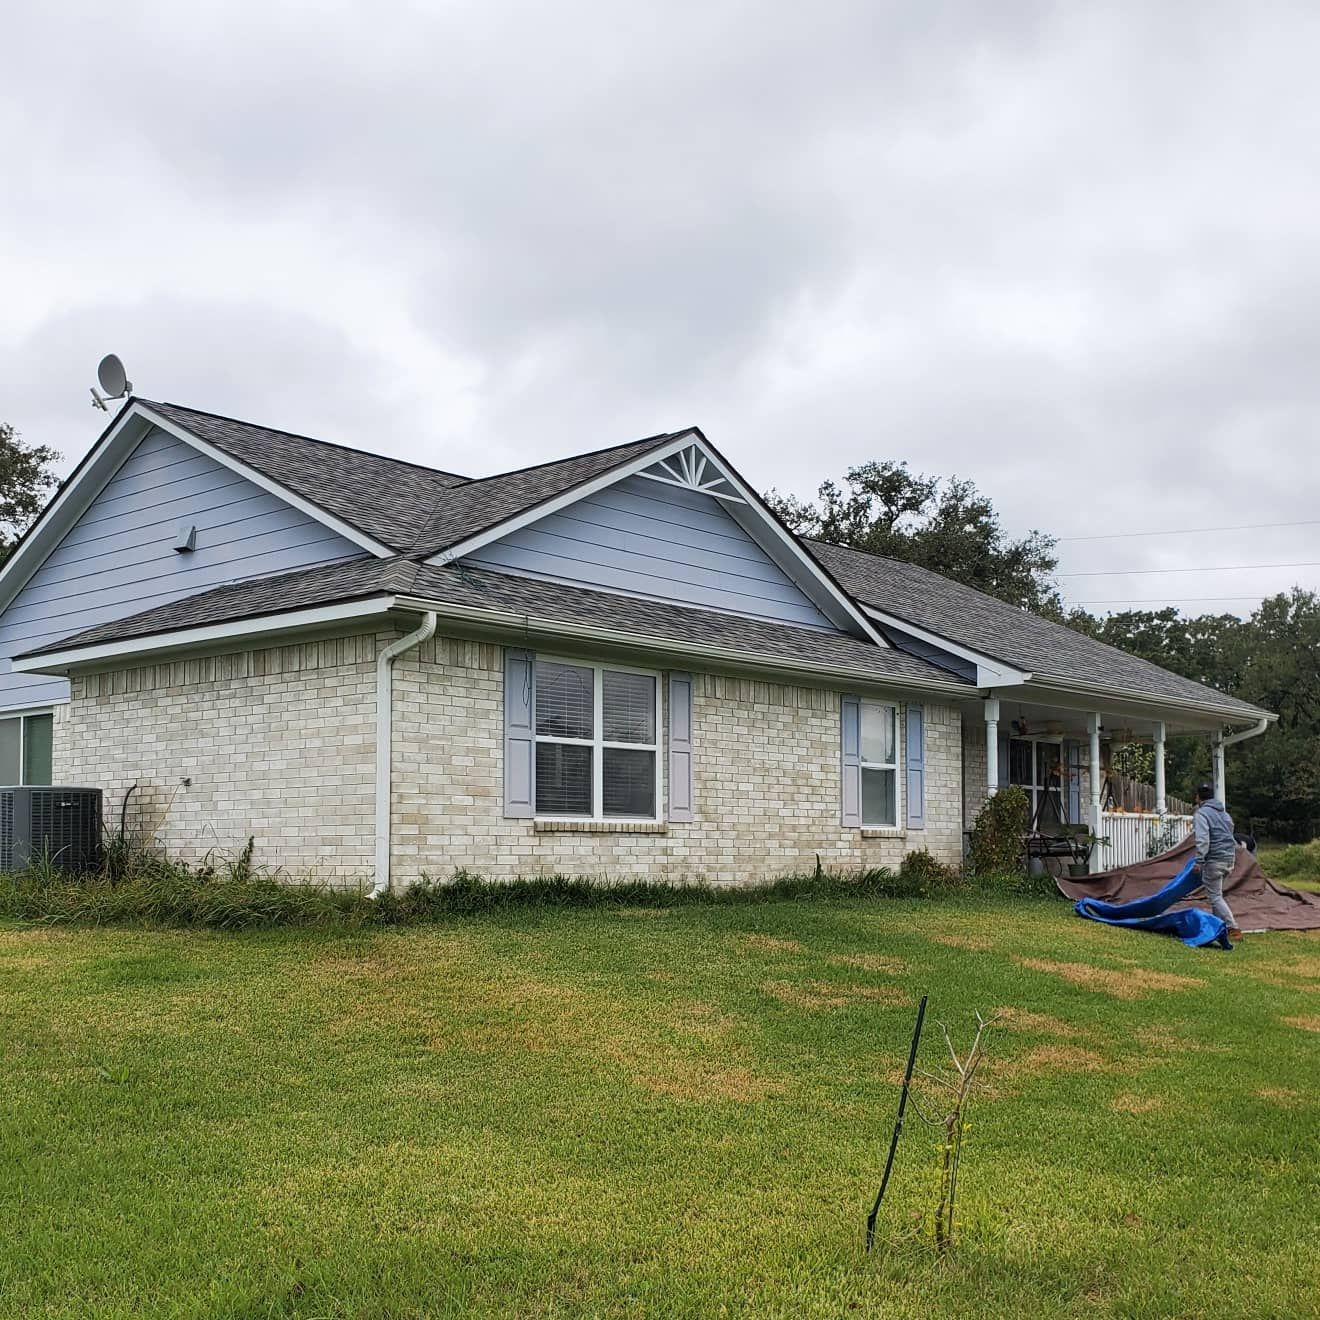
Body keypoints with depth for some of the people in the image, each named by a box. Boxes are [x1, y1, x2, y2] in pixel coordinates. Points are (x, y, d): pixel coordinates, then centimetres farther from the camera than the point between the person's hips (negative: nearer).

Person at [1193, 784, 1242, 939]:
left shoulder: (1201, 814, -10)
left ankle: (1233, 929, -12)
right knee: (1216, 893, 21)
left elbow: (1202, 839, -22)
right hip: (1229, 858, 9)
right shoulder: (1224, 813, 18)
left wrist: (1199, 861, -23)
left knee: (1215, 896, -5)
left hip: (1214, 860, -9)